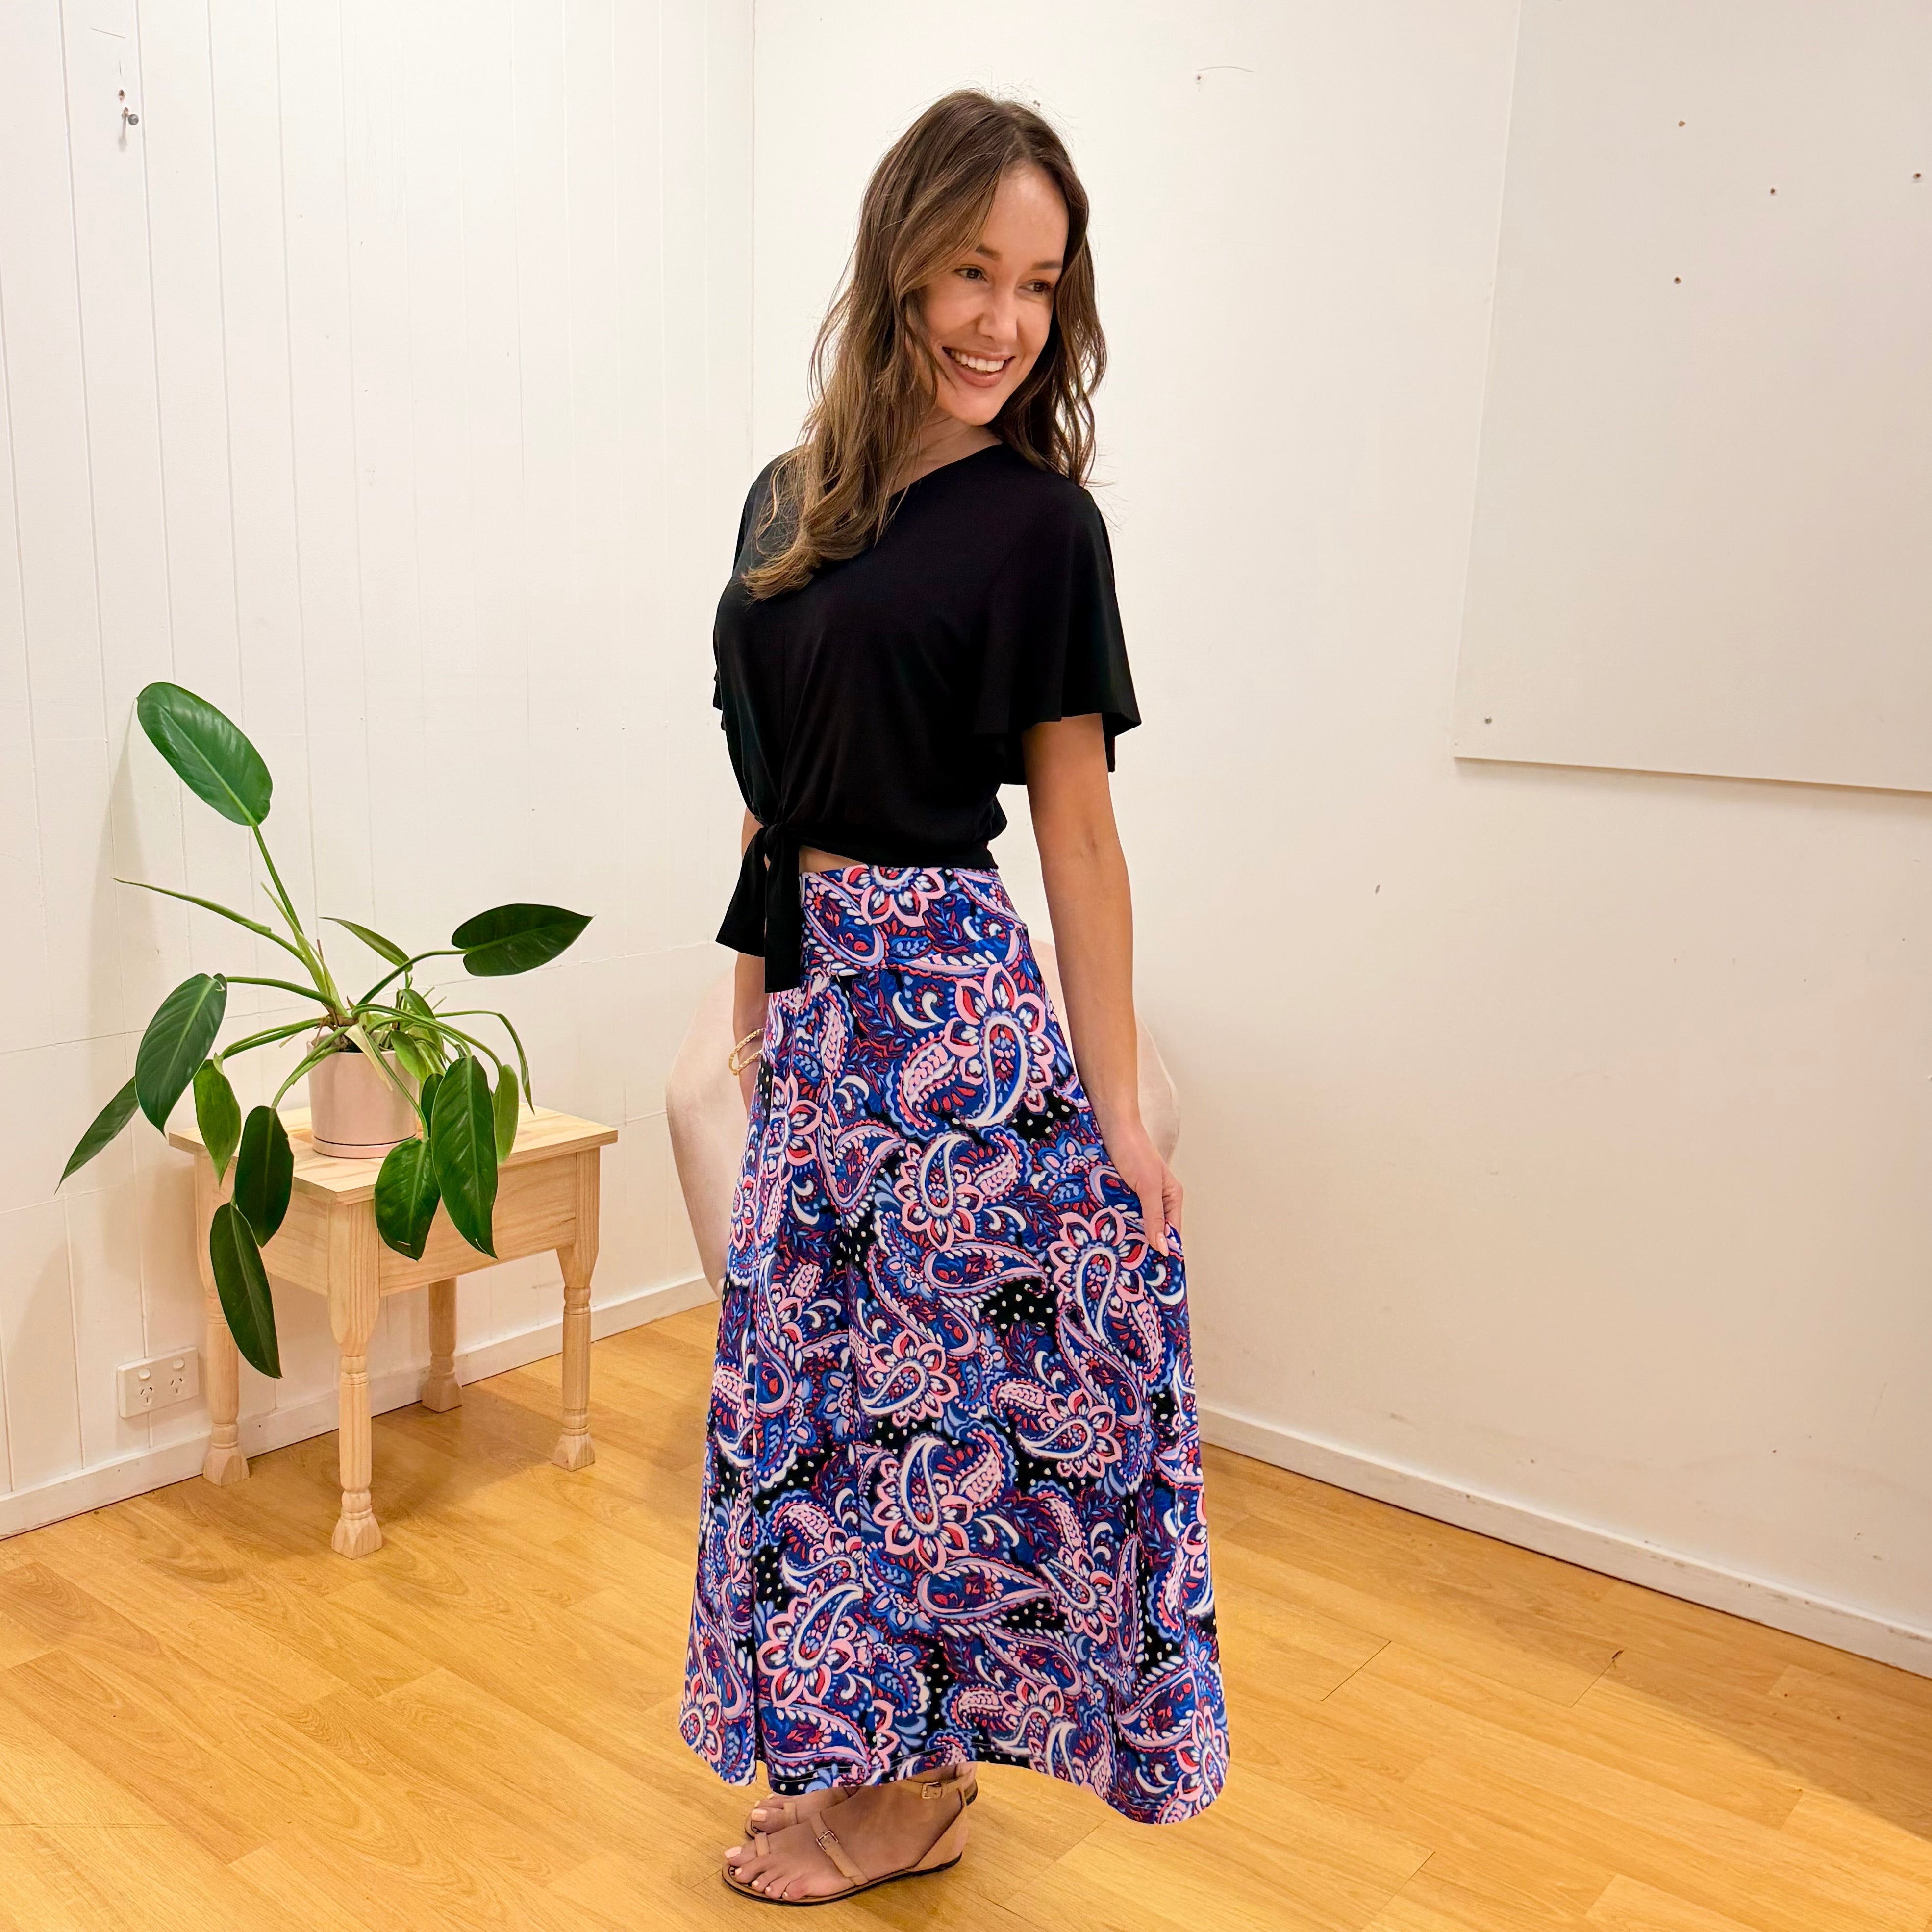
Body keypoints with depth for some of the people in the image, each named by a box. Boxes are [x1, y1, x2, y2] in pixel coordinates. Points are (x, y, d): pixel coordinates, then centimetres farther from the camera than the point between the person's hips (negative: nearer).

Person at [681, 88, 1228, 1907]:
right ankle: (852, 1744, 34)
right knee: (813, 1364, 14)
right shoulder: (790, 498, 9)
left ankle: (913, 1790, 25)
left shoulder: (1038, 524, -6)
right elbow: (772, 790, 13)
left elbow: (1077, 832, -8)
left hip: (949, 1004, -6)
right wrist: (751, 1012, 13)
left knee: (916, 1380, 4)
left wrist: (1118, 1113, -9)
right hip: (812, 991, 6)